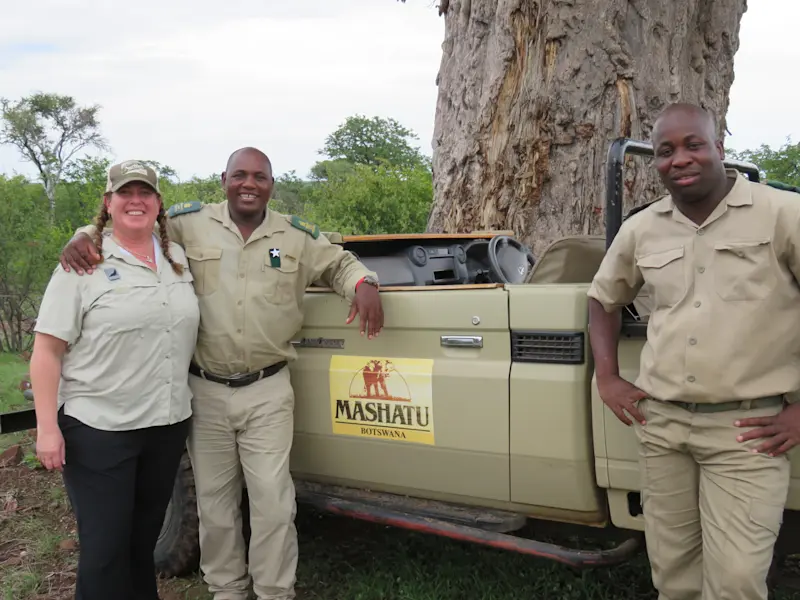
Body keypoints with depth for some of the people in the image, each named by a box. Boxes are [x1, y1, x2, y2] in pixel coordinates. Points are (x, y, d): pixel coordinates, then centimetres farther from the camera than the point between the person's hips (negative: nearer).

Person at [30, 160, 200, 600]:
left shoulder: (179, 259, 8)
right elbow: (47, 349, -9)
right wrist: (47, 427, -15)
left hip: (168, 424, 5)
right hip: (98, 428, -4)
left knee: (145, 538, 17)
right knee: (105, 548, 2)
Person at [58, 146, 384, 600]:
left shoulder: (297, 235, 5)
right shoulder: (189, 223, 1)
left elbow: (340, 263, 18)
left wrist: (363, 284, -4)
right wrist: (86, 237, -9)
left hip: (268, 392, 0)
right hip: (205, 391, 1)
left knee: (272, 499, 0)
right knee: (214, 500, 13)